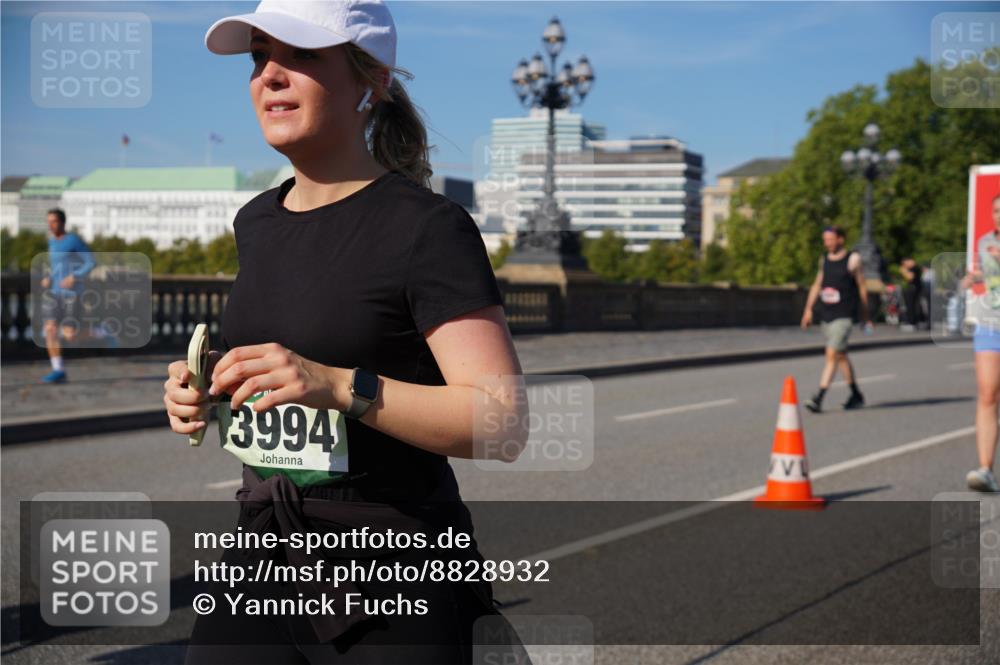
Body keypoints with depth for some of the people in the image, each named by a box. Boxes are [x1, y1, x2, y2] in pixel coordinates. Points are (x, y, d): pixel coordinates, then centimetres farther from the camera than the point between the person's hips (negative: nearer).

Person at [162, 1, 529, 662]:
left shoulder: (428, 228, -13)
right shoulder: (257, 222, 10)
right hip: (263, 559, 6)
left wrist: (337, 386, -31)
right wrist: (207, 391, 5)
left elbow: (505, 424, -20)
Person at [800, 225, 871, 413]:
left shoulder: (852, 259, -4)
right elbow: (817, 285, 19)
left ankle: (818, 399, -20)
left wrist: (866, 316, 3)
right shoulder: (824, 260, 12)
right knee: (841, 356, 16)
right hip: (826, 315, 7)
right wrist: (808, 309, 11)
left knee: (832, 354, -15)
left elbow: (861, 287, 1)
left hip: (844, 316, -7)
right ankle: (856, 396, 30)